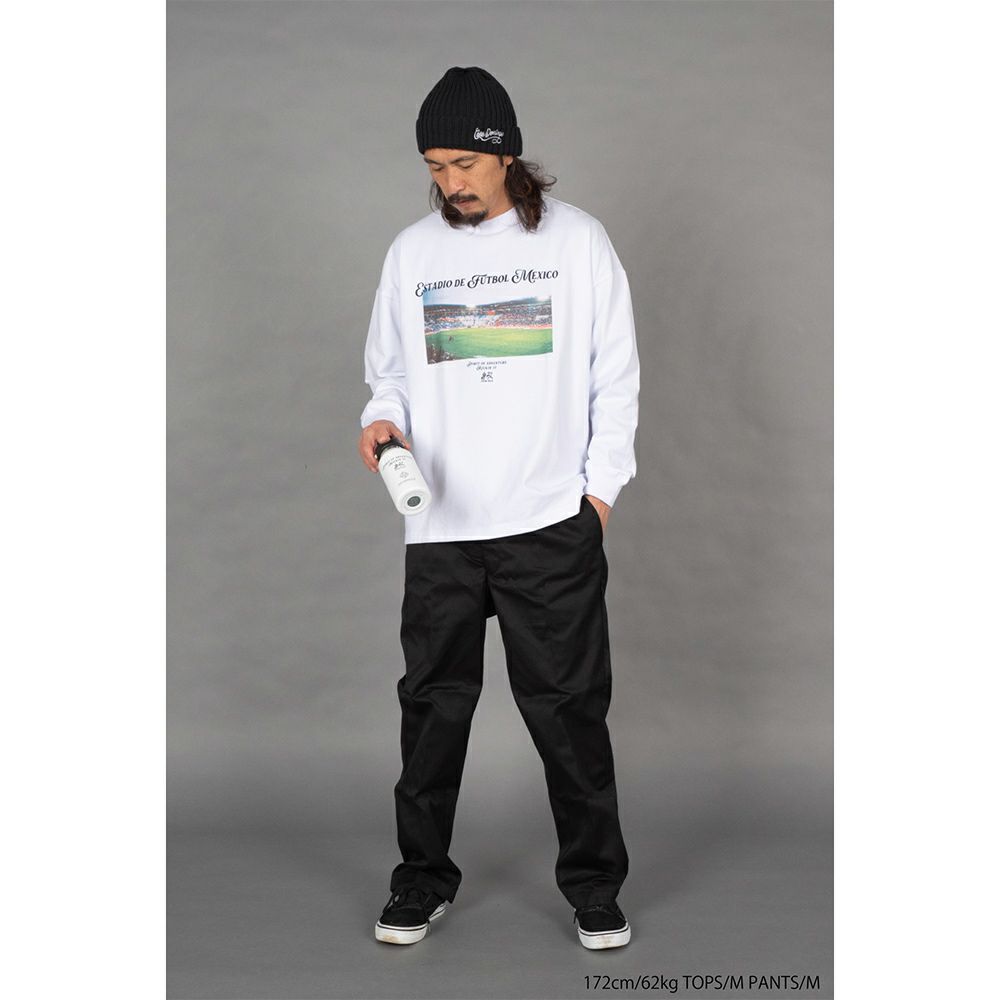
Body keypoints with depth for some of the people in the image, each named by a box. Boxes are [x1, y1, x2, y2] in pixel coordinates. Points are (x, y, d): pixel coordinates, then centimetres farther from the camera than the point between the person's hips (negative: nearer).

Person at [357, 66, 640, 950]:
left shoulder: (577, 240, 1)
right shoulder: (412, 251, 8)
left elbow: (614, 376, 4)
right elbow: (388, 366, 15)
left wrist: (599, 487, -2)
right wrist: (384, 417, -7)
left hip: (551, 521, -2)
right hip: (439, 523, 3)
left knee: (569, 707, 3)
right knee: (433, 704, 8)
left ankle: (595, 885, 16)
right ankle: (422, 881, 22)